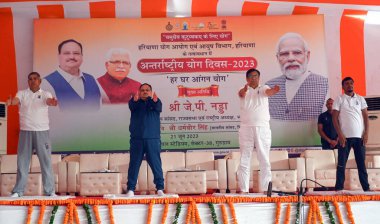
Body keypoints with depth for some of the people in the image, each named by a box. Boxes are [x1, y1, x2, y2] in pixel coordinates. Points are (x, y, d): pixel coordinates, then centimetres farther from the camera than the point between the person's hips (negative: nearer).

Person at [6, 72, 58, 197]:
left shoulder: (45, 94, 3)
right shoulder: (22, 93, 5)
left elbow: (49, 101, -19)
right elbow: (16, 100, -16)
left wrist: (52, 102, -44)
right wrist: (11, 102, -41)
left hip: (42, 131, -1)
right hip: (25, 131, 1)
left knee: (46, 161, 1)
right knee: (22, 161, 6)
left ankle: (50, 190, 8)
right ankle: (18, 191, 14)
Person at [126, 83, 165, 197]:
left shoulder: (155, 103, 7)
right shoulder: (135, 103, 7)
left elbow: (158, 107, -17)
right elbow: (132, 105, -17)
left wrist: (155, 101, -43)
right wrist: (135, 100, -43)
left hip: (153, 139, 0)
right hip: (137, 139, 1)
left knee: (156, 164, 0)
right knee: (134, 164, 3)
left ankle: (160, 189, 5)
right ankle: (131, 189, 9)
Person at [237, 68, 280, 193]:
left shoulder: (263, 88, 8)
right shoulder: (244, 91, 7)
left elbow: (268, 92, -16)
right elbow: (241, 93, -19)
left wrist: (273, 90, -41)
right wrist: (245, 89, -44)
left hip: (262, 128, 0)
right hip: (246, 128, 0)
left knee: (264, 160, 2)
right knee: (244, 160, 2)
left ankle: (266, 189, 8)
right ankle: (243, 190, 7)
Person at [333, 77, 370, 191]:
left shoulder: (360, 99, 11)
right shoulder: (339, 99, 2)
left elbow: (366, 116, 10)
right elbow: (335, 118, -2)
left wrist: (366, 133, -1)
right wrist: (340, 134, -11)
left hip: (359, 136, 2)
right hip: (345, 136, -2)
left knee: (361, 163, 6)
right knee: (341, 164, 1)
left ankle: (366, 188, 10)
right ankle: (339, 188, 5)